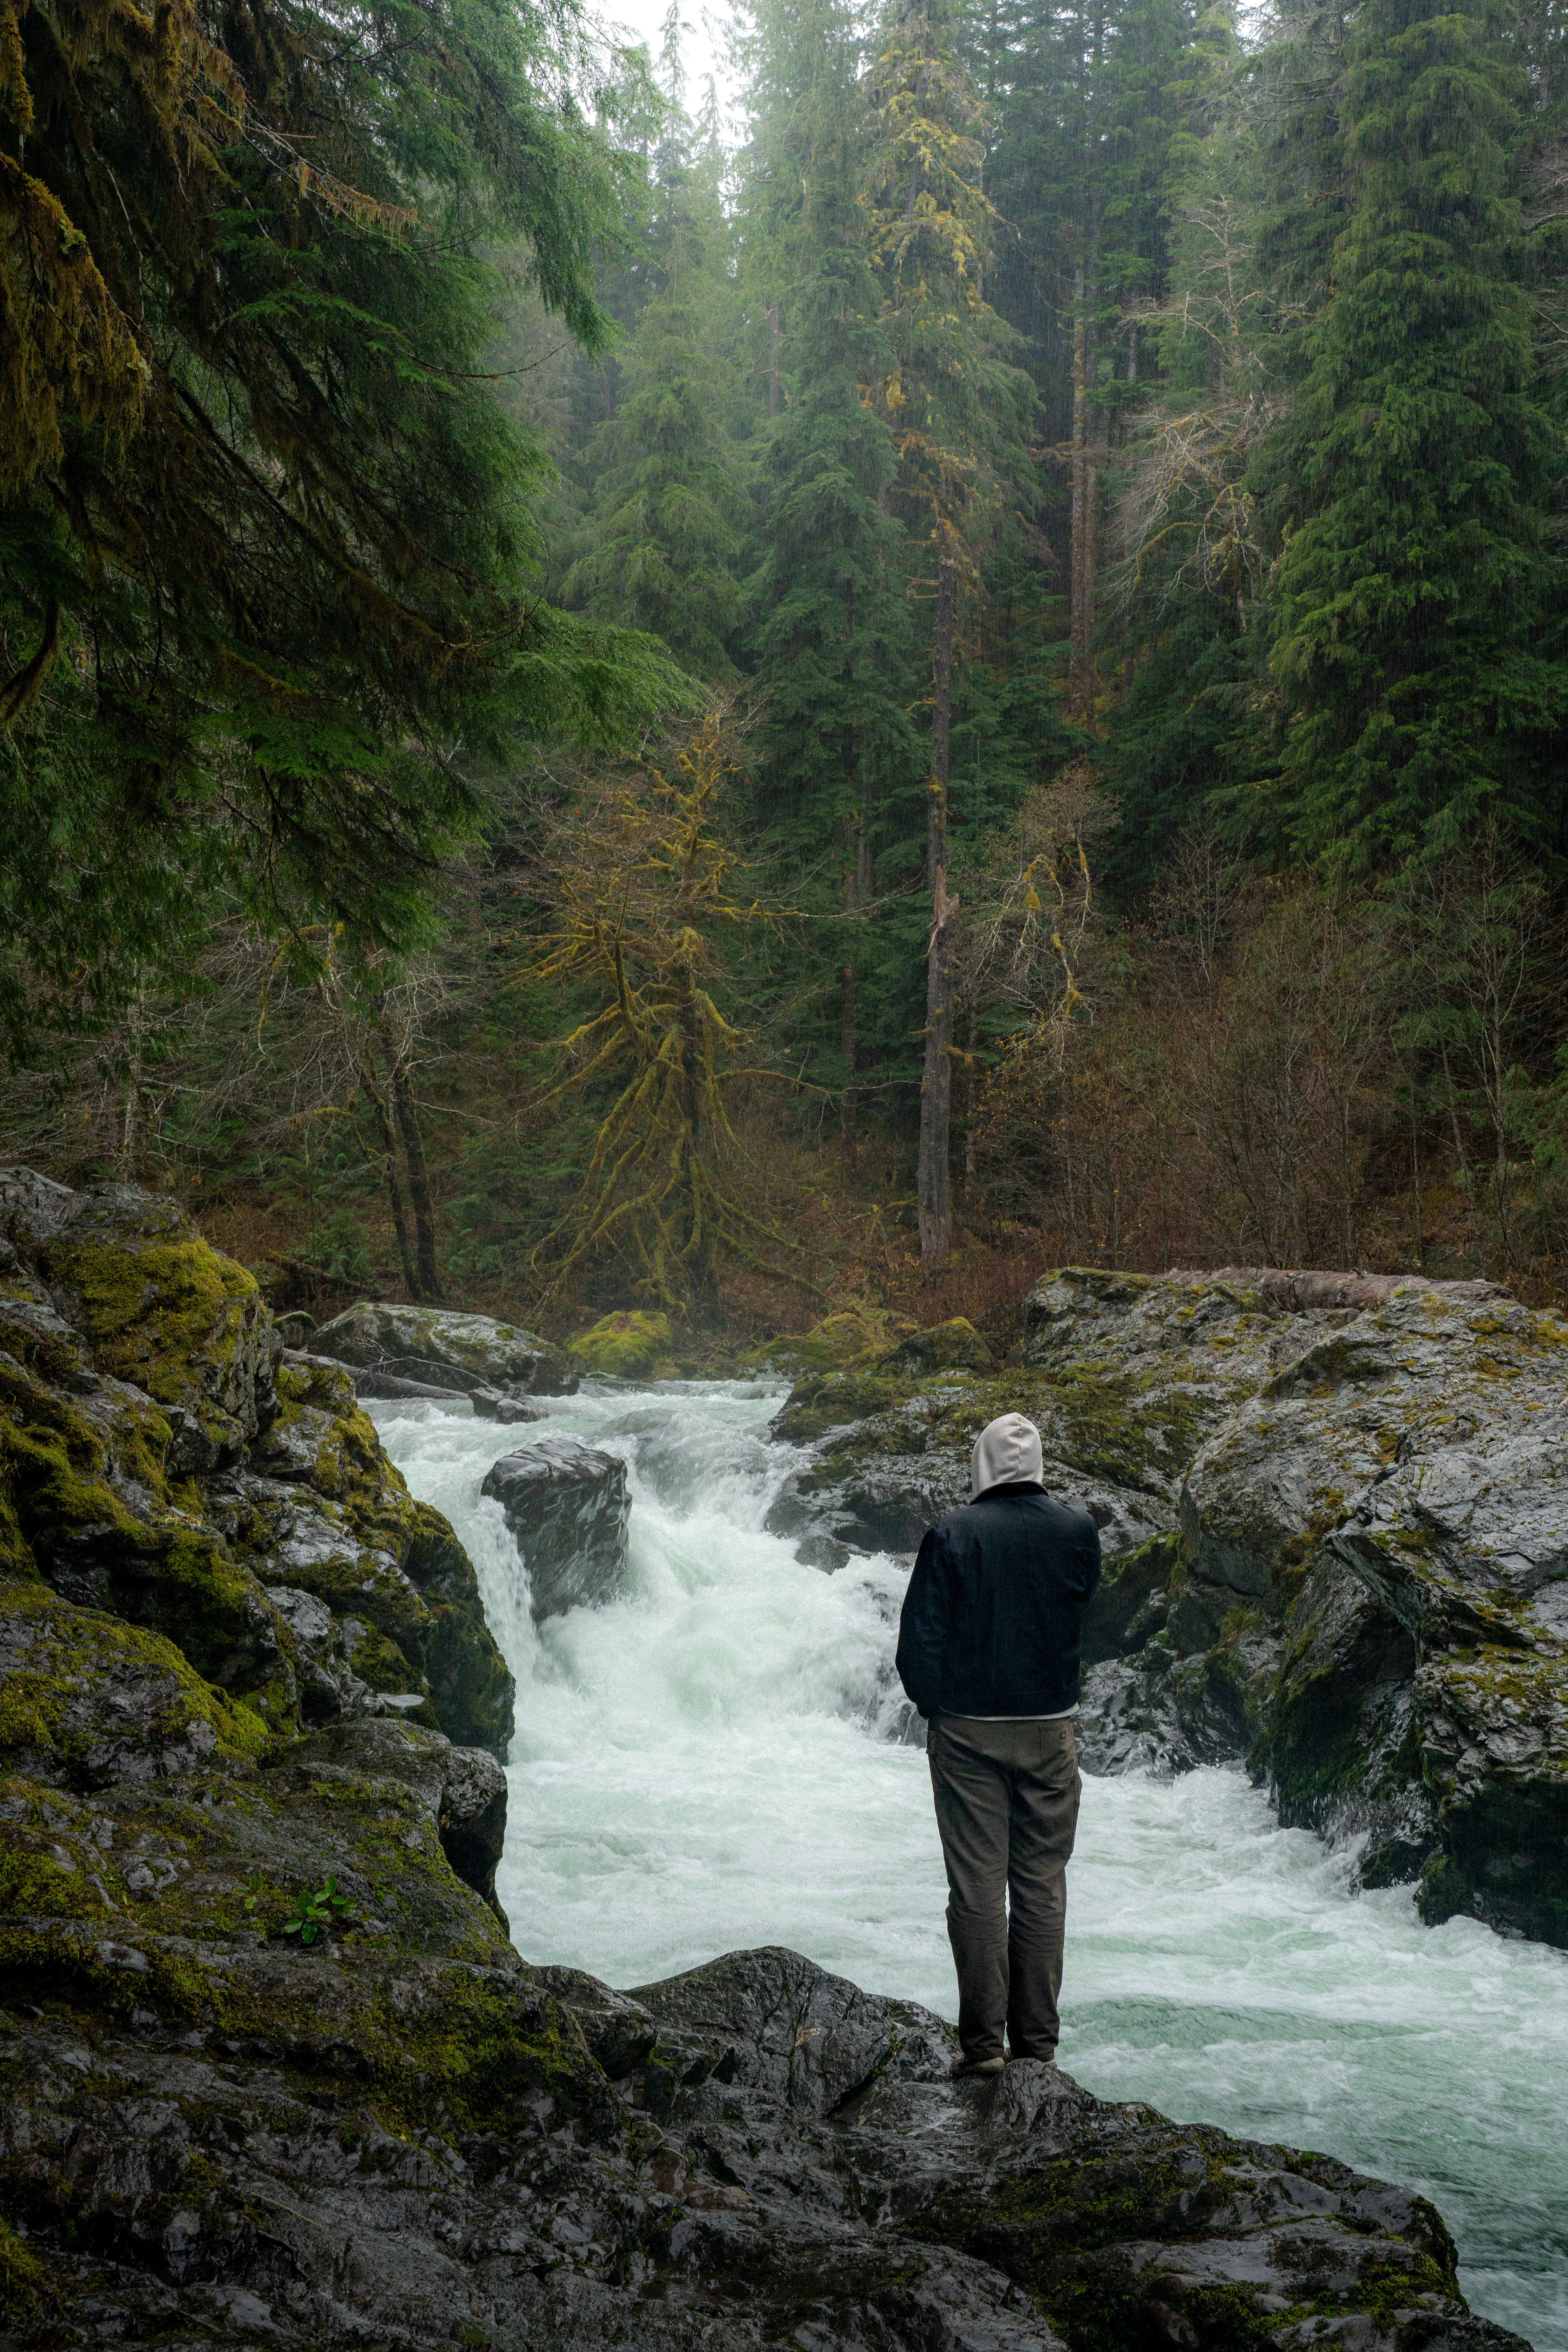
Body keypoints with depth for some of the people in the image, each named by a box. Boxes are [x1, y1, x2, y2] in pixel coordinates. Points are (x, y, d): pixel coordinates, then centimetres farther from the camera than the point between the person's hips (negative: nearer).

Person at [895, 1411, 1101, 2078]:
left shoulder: (952, 1535, -10)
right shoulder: (1077, 1531, -4)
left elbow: (918, 1643, -8)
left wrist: (935, 1710, 5)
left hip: (968, 1731, -2)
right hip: (1051, 1729, 2)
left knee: (977, 1888, 3)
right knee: (1042, 1885, 9)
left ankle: (982, 2043, 4)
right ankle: (1037, 2039, 13)